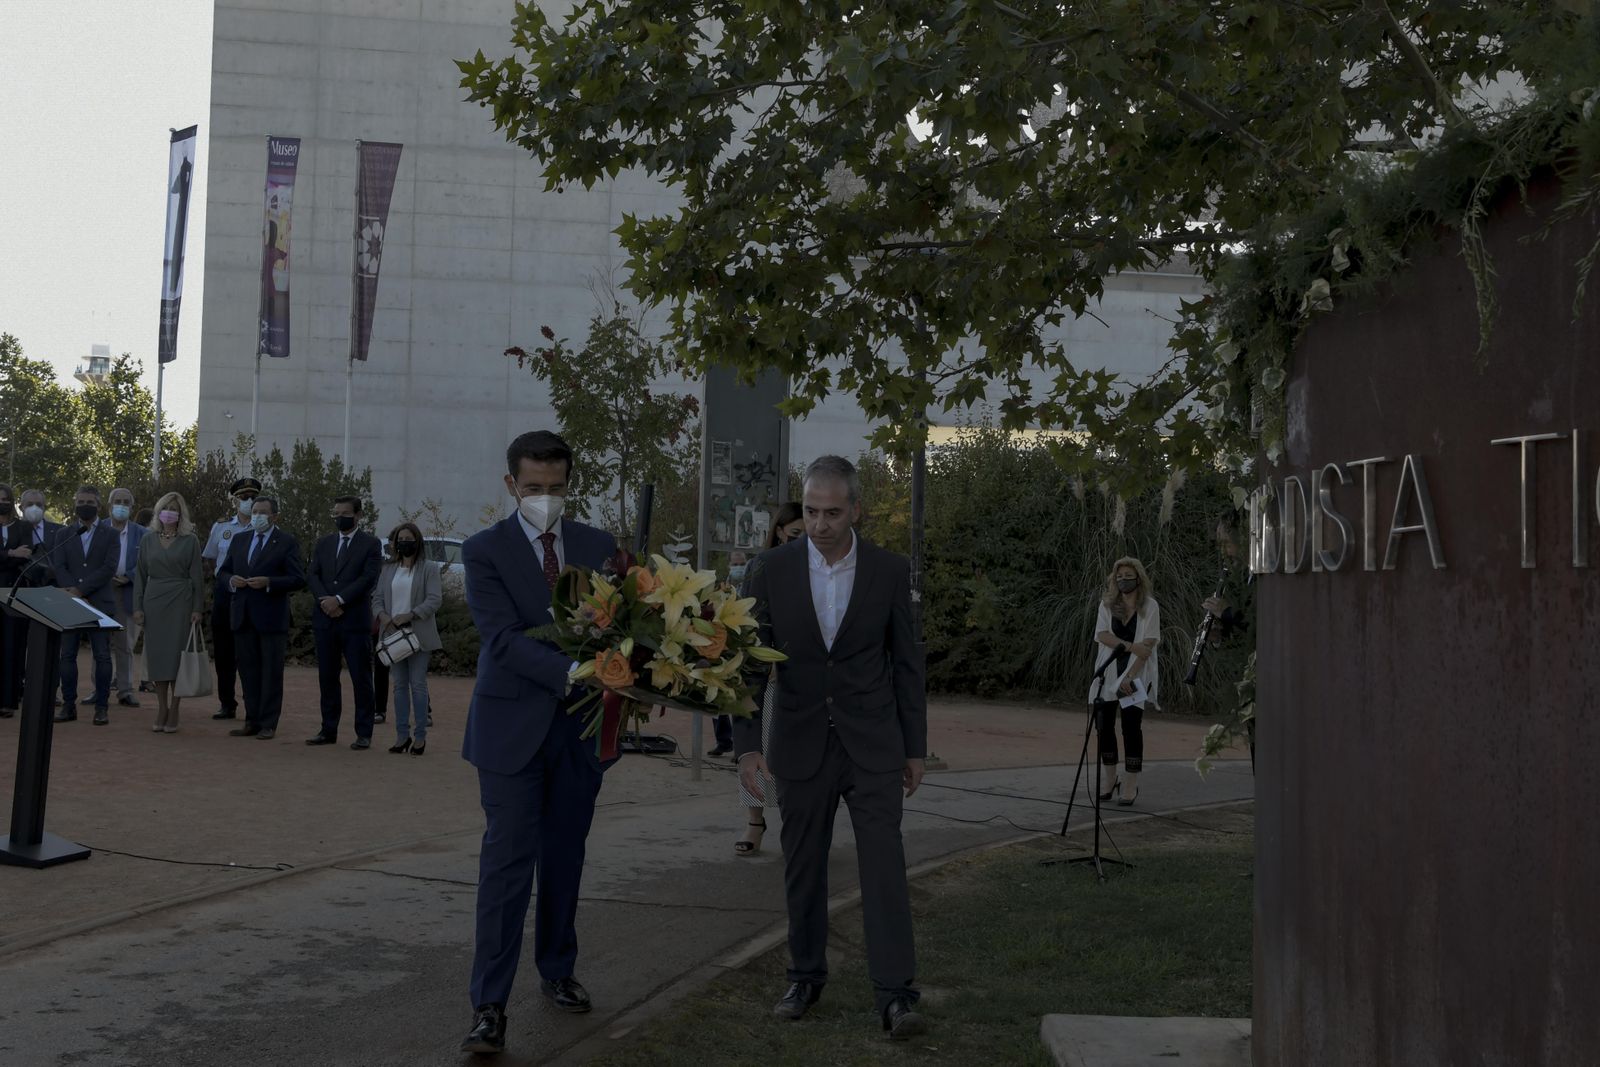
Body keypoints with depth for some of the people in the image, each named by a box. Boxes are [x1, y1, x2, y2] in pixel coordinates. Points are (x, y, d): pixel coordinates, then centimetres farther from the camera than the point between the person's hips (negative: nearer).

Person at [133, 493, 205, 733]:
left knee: (176, 655, -3)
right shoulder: (149, 540, 9)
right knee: (156, 655, 4)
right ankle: (161, 709, 12)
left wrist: (197, 608, -7)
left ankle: (173, 713, 2)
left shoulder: (190, 541, 1)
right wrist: (137, 607, 2)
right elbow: (140, 575, 10)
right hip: (154, 601, 3)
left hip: (180, 602, -3)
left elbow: (197, 576, -1)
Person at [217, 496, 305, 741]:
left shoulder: (287, 542, -2)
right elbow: (222, 572, 18)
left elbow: (298, 579, -8)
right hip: (243, 617, 5)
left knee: (271, 672, 0)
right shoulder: (239, 541, 14)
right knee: (248, 671, 9)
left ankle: (269, 725, 3)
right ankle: (252, 721, 16)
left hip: (271, 617, -5)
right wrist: (231, 580, -4)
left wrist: (268, 583, -20)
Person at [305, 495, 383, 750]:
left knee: (361, 679, -2)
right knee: (327, 678, 8)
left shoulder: (370, 544, 1)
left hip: (355, 621, -4)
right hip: (325, 620, 5)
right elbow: (312, 575, 7)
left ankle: (364, 733, 3)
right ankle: (329, 730, 15)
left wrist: (339, 600, -15)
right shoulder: (323, 544, 16)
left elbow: (369, 578, -9)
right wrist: (325, 600, -10)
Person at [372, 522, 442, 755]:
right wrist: (383, 615, -9)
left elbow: (434, 599, -8)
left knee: (418, 684, -4)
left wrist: (410, 615, -18)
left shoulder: (429, 568, 0)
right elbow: (377, 597, 12)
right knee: (399, 685, 7)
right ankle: (402, 734, 11)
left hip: (417, 635, -4)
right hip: (393, 634, 4)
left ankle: (420, 736, 1)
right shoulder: (388, 569, 14)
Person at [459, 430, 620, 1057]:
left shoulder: (598, 547, 6)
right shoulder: (485, 551, -5)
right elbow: (503, 636, -16)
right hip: (513, 725, -3)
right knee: (507, 860, -6)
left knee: (564, 858, 14)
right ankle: (489, 1005, -2)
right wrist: (569, 673, -30)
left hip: (580, 725, 4)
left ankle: (557, 971, 30)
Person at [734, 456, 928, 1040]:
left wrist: (916, 747, 3)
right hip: (800, 745, 1)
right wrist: (748, 744, -8)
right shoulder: (773, 567, -5)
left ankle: (895, 995, -4)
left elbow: (907, 663, 2)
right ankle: (806, 975, 26)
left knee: (884, 866, -6)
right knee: (803, 868, 10)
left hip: (873, 745, -1)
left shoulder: (890, 570, -5)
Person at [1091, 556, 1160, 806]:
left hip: (1136, 674, -3)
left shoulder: (1149, 606, -3)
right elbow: (1102, 635, -6)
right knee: (1104, 725, 1)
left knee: (1131, 726, -8)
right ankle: (1111, 780, 16)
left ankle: (1131, 784, -1)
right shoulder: (1107, 605, 7)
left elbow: (1149, 644, -10)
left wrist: (1130, 676, -18)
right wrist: (1130, 646, -22)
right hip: (1108, 673, 3)